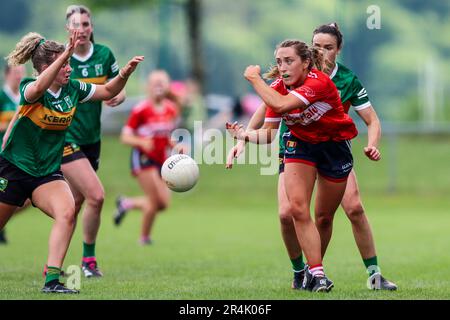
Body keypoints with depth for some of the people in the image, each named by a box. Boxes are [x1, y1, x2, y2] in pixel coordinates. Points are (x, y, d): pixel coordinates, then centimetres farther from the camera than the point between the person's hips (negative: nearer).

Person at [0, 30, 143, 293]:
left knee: (67, 213, -23)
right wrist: (65, 55, -52)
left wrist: (125, 74, -7)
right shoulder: (30, 89, -18)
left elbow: (108, 91, 13)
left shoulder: (72, 89, -1)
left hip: (48, 173, 4)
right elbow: (37, 89, -44)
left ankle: (52, 280, -24)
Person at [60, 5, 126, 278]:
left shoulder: (104, 55, 1)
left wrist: (117, 97, -13)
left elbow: (118, 90, 8)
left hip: (92, 139, 5)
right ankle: (88, 259, -2)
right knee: (96, 195, -17)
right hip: (66, 138, -5)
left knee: (75, 204, 10)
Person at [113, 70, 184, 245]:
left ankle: (127, 203, 26)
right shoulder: (141, 110, -11)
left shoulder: (172, 109, 7)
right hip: (143, 157, -7)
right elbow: (125, 137, -9)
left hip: (161, 159, 7)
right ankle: (145, 236, 6)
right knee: (156, 201, -15)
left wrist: (177, 146, 1)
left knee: (163, 203, 2)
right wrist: (141, 142, -27)